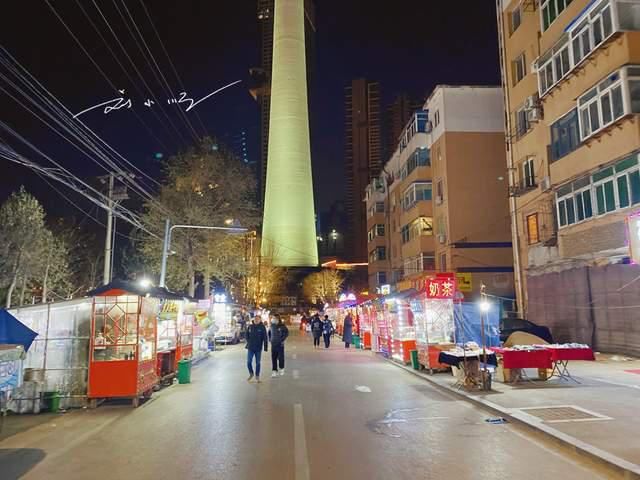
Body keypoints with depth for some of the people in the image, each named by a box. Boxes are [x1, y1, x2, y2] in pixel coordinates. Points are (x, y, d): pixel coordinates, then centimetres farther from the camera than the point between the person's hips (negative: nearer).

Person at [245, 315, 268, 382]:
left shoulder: (262, 327, -7)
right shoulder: (250, 327, 1)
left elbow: (265, 338, -7)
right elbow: (247, 335, 14)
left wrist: (266, 347, -11)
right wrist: (248, 342, 5)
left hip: (258, 348, -2)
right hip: (250, 348, 2)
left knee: (258, 363, 8)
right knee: (249, 362, 1)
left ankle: (257, 376, 21)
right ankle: (251, 374, 24)